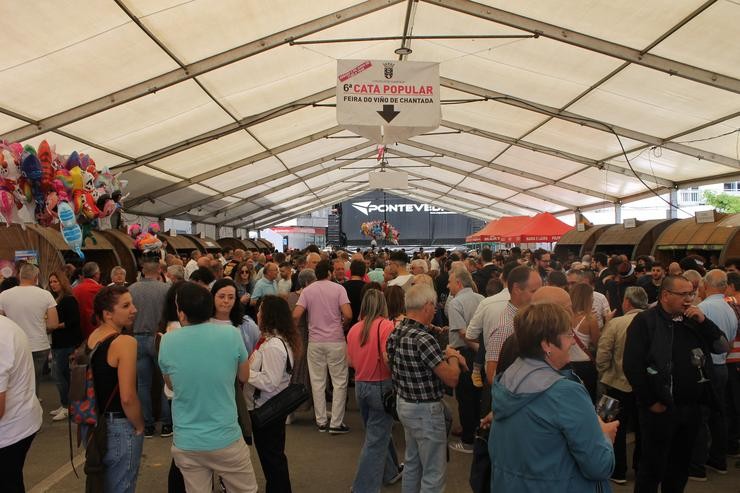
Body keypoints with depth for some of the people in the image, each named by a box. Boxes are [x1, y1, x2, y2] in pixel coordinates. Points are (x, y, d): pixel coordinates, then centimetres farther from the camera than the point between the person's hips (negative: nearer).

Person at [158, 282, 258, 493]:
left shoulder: (167, 341, -8)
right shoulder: (231, 334, -12)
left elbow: (170, 384, 10)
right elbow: (244, 377, 4)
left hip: (186, 443, 2)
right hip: (225, 439, -2)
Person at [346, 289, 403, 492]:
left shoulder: (354, 329, 2)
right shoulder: (386, 325, -15)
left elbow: (350, 361, 10)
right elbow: (388, 359, -23)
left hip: (360, 385, 6)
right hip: (381, 386, -6)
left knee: (379, 431, 24)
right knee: (376, 439, 2)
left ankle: (391, 472, 41)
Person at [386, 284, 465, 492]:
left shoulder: (395, 333, 0)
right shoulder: (423, 339, -27)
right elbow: (452, 379, -22)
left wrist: (443, 356, 5)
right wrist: (453, 356, -4)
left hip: (404, 403, 9)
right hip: (425, 411, -9)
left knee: (412, 464, 24)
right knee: (434, 474, 4)